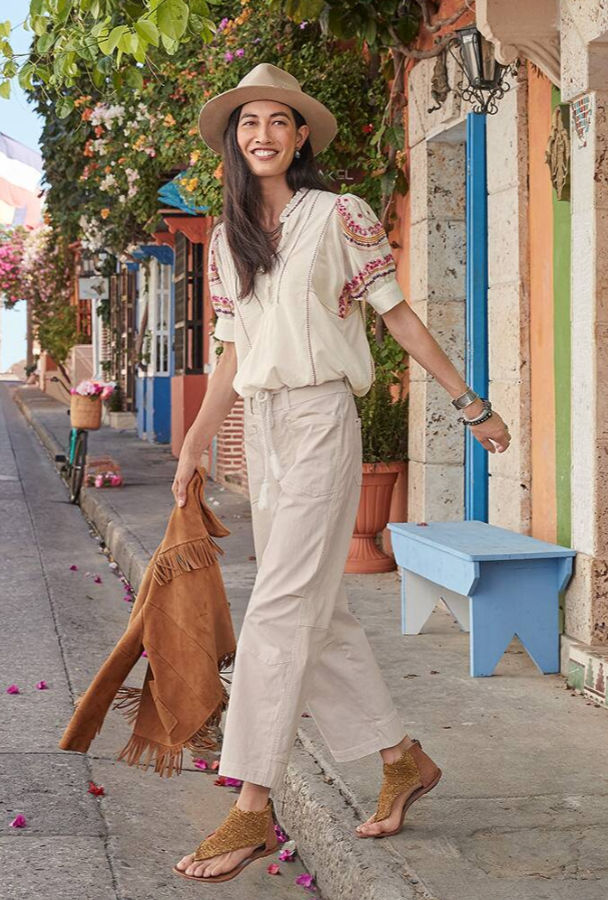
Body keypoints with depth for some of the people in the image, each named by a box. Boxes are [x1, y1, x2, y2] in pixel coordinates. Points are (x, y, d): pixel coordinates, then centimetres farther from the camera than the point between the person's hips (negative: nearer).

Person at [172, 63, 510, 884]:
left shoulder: (338, 217, -3)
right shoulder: (227, 239, 13)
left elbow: (397, 315, 0)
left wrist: (470, 403, 2)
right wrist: (196, 440, 12)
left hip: (320, 419, -7)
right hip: (261, 426, 7)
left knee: (281, 609, -10)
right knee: (316, 611, 9)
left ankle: (253, 808, -6)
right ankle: (402, 759, 24)